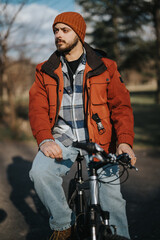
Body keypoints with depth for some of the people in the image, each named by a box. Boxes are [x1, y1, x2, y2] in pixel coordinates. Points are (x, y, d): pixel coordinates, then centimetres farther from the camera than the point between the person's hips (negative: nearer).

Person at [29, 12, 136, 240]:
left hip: (98, 138, -1)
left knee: (111, 195, -11)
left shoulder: (105, 67, 4)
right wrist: (45, 139, -21)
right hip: (62, 138, 1)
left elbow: (121, 105, -1)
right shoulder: (46, 71, 8)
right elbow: (38, 107, -1)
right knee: (40, 171, -26)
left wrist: (125, 141, -18)